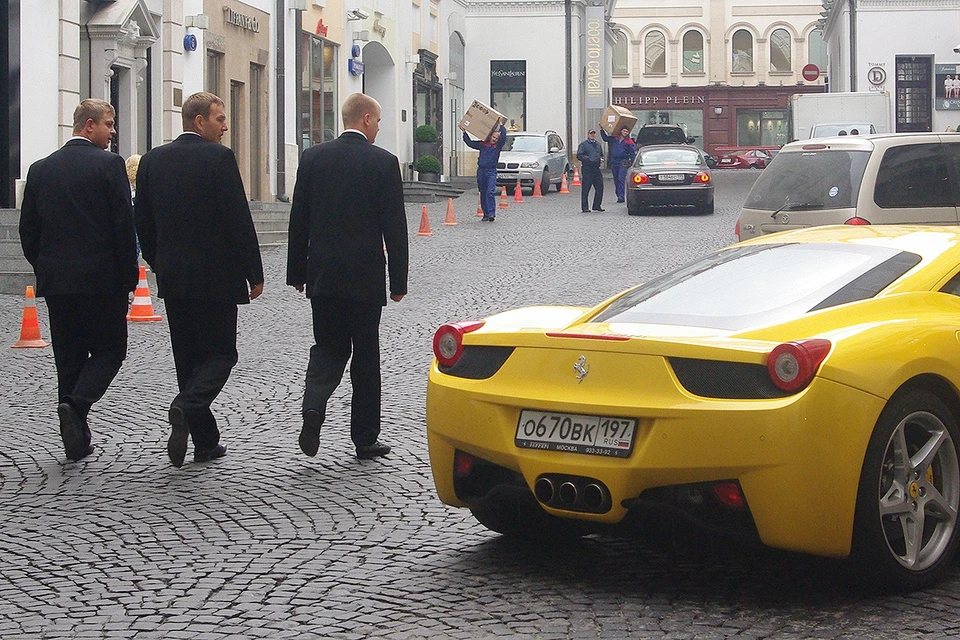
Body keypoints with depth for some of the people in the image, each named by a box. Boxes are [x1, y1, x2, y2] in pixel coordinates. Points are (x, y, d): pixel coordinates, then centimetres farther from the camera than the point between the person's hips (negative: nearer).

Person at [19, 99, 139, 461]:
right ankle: (77, 405, -16)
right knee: (109, 350, 8)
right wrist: (127, 277, -3)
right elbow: (125, 226, -10)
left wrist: (45, 270, 17)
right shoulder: (109, 164, -7)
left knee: (69, 357, 11)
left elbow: (28, 231, 9)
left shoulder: (40, 169, 8)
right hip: (102, 280, -5)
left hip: (55, 281, 5)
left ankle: (77, 440, 12)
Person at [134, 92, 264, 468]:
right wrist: (254, 274, -6)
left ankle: (206, 442, 15)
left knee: (188, 357, 12)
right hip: (215, 275, -6)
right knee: (220, 353, 4)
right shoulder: (219, 157, -11)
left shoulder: (153, 160, 6)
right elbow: (239, 220, -13)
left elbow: (142, 221, 10)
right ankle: (185, 408, -22)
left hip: (172, 279, 6)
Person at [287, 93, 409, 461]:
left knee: (328, 347, 14)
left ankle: (313, 407, -13)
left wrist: (297, 273, 12)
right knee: (366, 356, 8)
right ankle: (365, 440, 14)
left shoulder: (312, 158, 2)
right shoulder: (383, 162, -7)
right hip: (365, 278, -3)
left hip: (322, 276, 3)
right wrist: (398, 282, -1)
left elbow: (298, 219, 5)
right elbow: (395, 227, -7)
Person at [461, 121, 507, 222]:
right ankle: (486, 214, 15)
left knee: (490, 192, -17)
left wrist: (501, 126, -5)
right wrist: (464, 132, 12)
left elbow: (503, 137, -12)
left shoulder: (498, 146, 4)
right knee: (483, 193, 7)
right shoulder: (482, 144, 11)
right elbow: (470, 143, 15)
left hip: (491, 171, -4)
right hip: (481, 171, 4)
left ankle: (491, 214, -20)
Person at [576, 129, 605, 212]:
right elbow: (579, 156, -7)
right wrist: (588, 159, -18)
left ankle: (597, 205, 15)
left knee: (600, 188, 3)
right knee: (585, 189, -4)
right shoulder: (583, 144, 1)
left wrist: (601, 159, 9)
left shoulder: (598, 145, 21)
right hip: (587, 169, -6)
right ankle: (584, 207, 0)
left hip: (596, 169, 6)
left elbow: (601, 155, 32)